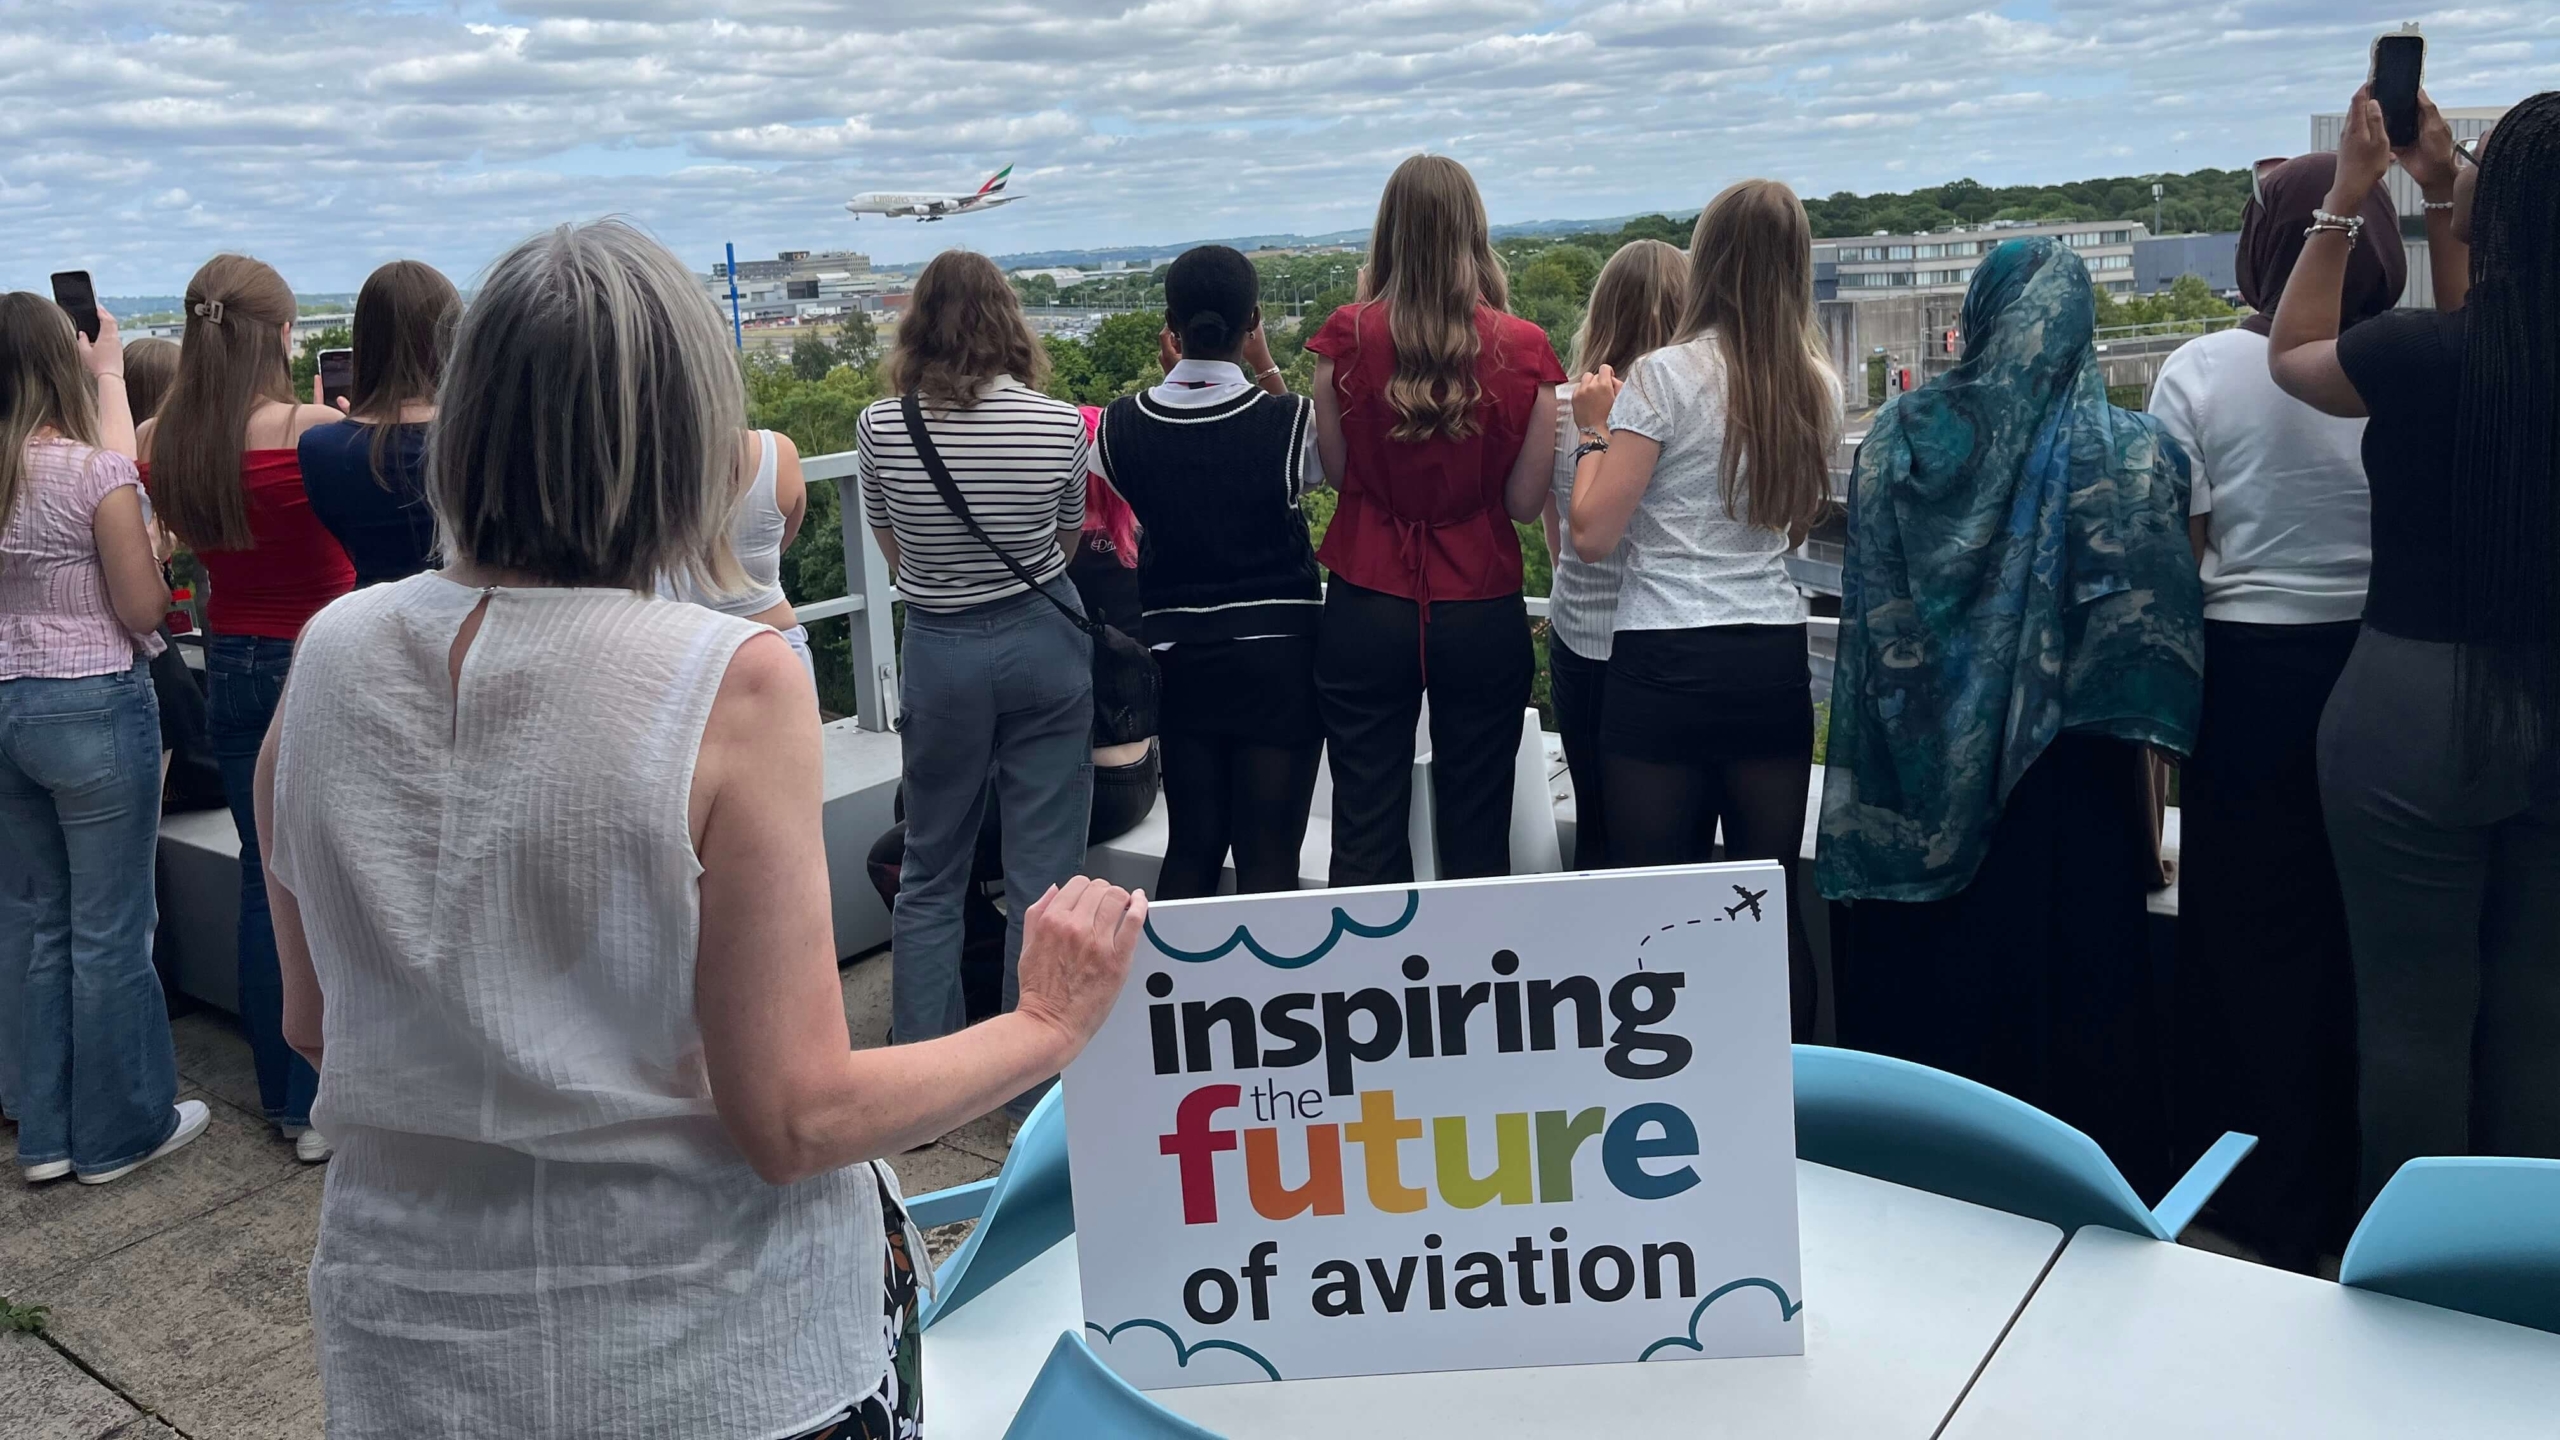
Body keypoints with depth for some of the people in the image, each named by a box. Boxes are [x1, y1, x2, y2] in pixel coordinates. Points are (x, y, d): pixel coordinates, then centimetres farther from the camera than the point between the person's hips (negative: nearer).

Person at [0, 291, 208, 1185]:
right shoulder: (96, 473, -17)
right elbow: (142, 609, -13)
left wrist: (107, 375, 23)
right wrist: (166, 541, 4)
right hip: (93, 711, -7)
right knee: (109, 929, 5)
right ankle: (119, 1131, 19)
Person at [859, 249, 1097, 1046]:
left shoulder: (879, 427, -8)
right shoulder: (1060, 426, -10)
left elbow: (895, 556, 2)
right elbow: (1068, 540, 5)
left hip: (939, 652, 1)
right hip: (1044, 644, -1)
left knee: (929, 874, 15)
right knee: (1043, 874, 7)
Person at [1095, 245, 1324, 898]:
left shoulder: (1122, 424, -6)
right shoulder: (1289, 421, -14)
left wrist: (1173, 379, 11)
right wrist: (1269, 372, 9)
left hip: (1179, 656, 3)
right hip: (1279, 654, -3)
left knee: (1189, 847, 15)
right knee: (1269, 856, 4)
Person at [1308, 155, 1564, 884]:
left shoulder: (1347, 336, -6)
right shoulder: (1523, 348, -6)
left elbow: (1334, 470, 4)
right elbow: (1526, 503, -1)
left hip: (1368, 606, 0)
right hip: (1483, 612, 0)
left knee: (1367, 832, 8)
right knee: (1477, 835, 11)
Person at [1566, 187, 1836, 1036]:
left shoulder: (1665, 377, -9)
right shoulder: (1816, 386, 8)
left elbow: (1591, 535, -9)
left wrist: (1596, 430, 4)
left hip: (1666, 666, -5)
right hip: (1774, 663, 5)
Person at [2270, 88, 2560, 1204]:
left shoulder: (2421, 356, -16)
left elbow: (2291, 354, 5)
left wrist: (2346, 195, 12)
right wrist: (2438, 199, 22)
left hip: (2417, 702, -5)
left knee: (2415, 1011, 8)